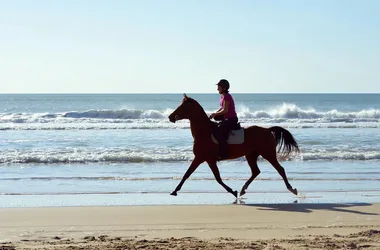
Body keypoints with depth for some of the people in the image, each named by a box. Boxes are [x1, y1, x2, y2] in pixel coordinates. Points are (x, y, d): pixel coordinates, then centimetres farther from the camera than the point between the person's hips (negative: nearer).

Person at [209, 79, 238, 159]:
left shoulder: (227, 96, -16)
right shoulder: (222, 96, 13)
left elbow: (225, 110, -22)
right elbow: (222, 108, 20)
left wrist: (215, 114, -11)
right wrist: (214, 114, 6)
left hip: (231, 119, -11)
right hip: (227, 119, 11)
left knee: (218, 133, -23)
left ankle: (224, 154, -23)